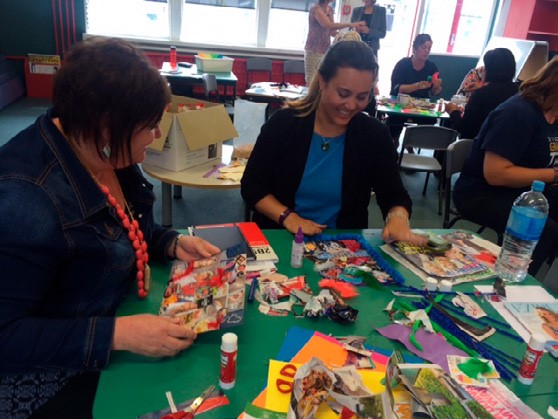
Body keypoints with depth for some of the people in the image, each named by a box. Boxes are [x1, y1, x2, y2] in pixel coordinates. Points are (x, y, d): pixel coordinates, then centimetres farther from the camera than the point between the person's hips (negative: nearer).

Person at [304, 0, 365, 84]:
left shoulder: (330, 9, 12)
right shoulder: (315, 9, -11)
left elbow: (331, 31, 11)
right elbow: (328, 25, -25)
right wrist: (350, 24, -25)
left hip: (326, 50, 6)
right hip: (313, 50, -6)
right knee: (311, 80, -7)